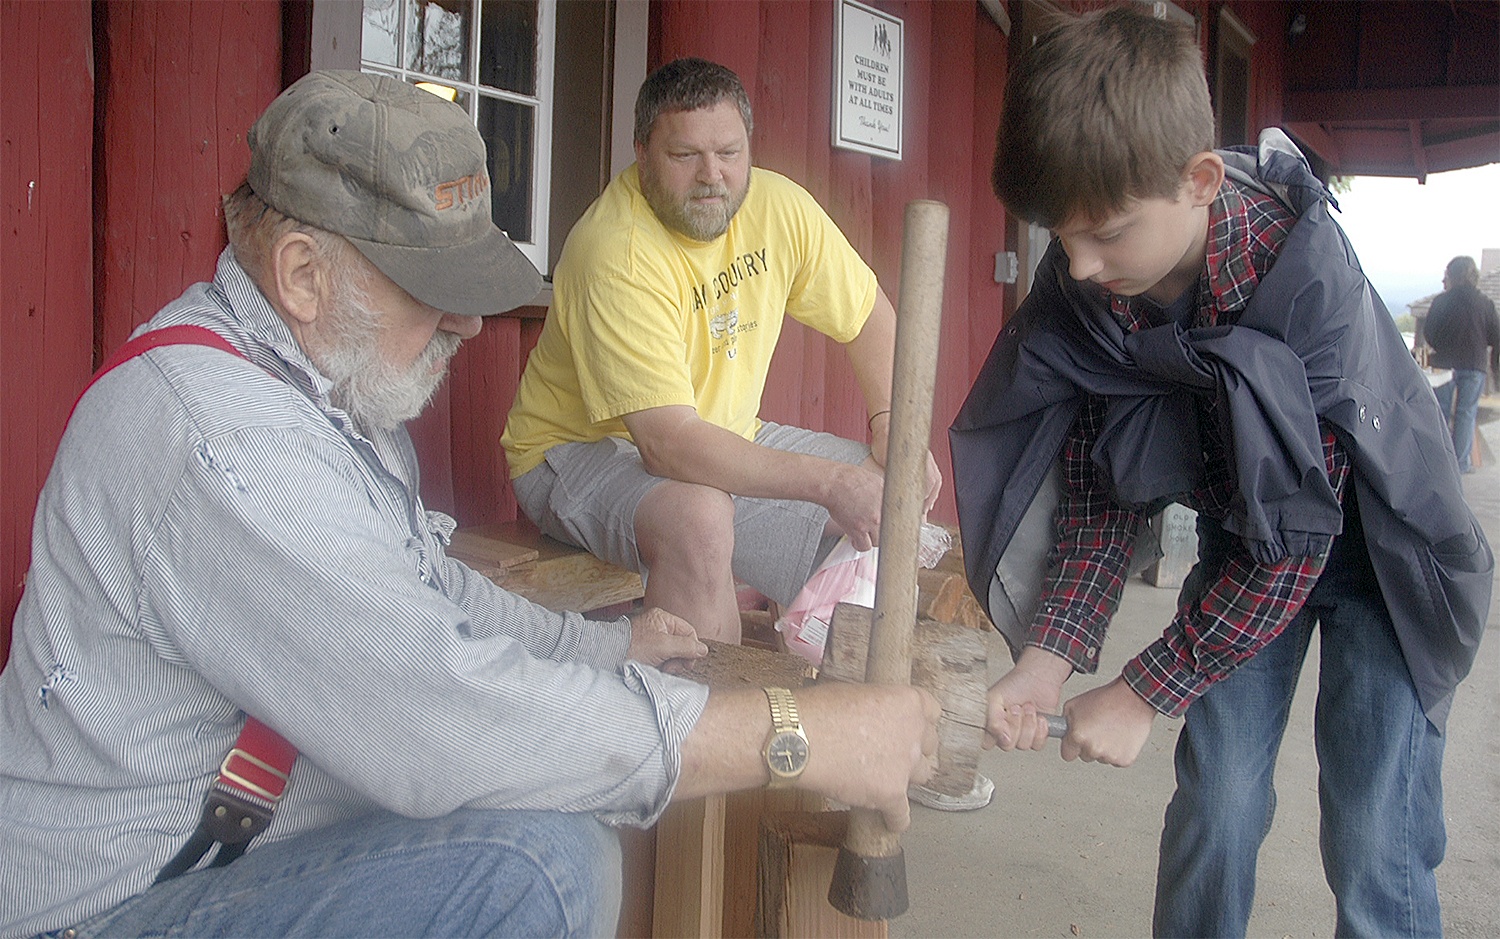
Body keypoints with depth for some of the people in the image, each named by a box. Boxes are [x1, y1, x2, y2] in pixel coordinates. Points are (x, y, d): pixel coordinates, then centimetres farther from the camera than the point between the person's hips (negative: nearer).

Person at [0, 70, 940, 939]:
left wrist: (608, 643, 18)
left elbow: (430, 595, 23)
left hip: (251, 843, 10)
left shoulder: (326, 383, 9)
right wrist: (794, 733, -31)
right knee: (537, 862, -30)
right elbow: (441, 718, -35)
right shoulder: (216, 429, -27)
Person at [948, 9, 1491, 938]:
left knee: (1373, 835, -5)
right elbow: (1102, 491, -7)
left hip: (1376, 541, -4)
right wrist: (1049, 657, -17)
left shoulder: (1302, 270, -33)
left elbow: (1296, 534, -29)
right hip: (1244, 539, 4)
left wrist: (1144, 693, -25)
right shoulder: (1080, 288, -17)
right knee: (1216, 796, 2)